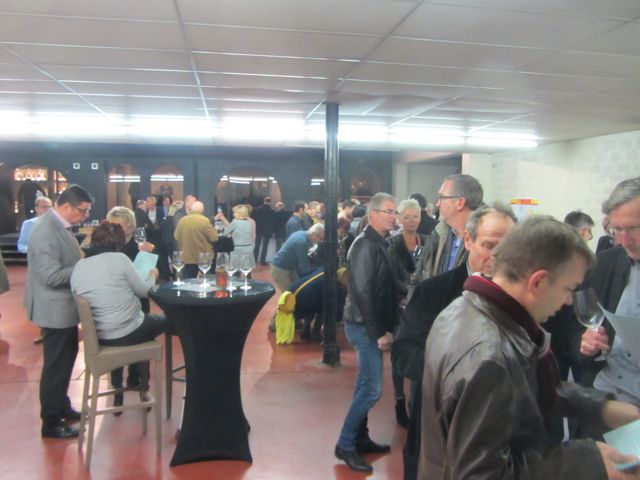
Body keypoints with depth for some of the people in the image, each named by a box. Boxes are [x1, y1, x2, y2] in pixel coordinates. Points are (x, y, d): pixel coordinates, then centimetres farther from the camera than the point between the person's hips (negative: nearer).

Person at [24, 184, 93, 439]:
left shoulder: (59, 225, 6)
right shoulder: (46, 232, -25)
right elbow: (52, 276, -28)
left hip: (64, 305, 10)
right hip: (55, 309, -10)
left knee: (66, 358, 22)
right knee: (56, 365, 3)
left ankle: (61, 407, 39)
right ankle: (50, 422, 18)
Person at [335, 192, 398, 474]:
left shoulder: (379, 243, 11)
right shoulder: (366, 245, -18)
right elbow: (363, 293, -23)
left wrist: (384, 328, 10)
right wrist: (379, 332, -20)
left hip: (371, 325, 10)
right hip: (365, 326, -10)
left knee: (366, 385, 17)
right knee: (372, 388, -4)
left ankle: (360, 439, 29)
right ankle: (345, 445, 9)